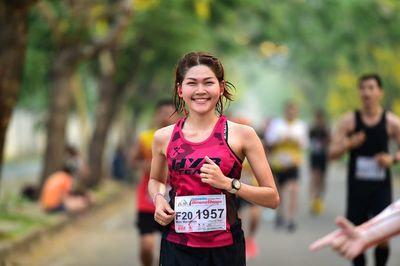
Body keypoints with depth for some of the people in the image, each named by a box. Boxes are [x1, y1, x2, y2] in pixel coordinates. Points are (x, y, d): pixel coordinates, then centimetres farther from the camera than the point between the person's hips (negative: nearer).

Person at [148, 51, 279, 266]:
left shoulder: (242, 134, -5)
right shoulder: (164, 137, 1)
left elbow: (272, 198, -3)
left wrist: (228, 183, -16)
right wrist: (159, 199, 0)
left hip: (225, 248, -1)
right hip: (177, 248, 2)